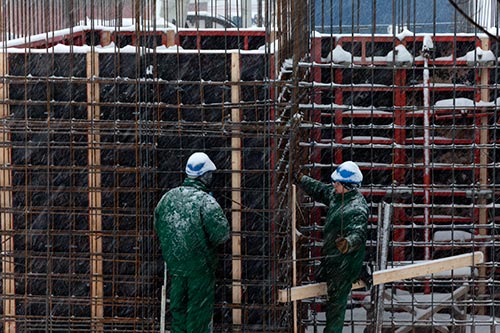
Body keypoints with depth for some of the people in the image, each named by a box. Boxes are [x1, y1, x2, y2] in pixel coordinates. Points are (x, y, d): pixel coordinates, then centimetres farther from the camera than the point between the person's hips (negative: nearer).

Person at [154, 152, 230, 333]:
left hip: (174, 264, 6)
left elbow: (158, 226, 12)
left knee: (178, 307, 15)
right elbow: (221, 234, -19)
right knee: (199, 311, 2)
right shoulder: (206, 201, -17)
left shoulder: (168, 197, 3)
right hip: (199, 267, -6)